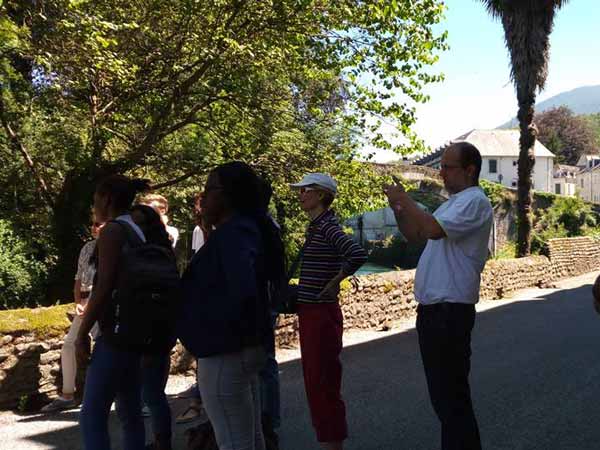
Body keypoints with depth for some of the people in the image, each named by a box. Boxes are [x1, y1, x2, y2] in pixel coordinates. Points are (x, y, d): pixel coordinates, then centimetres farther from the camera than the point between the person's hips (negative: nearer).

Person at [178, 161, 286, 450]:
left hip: (225, 354, -10)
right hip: (246, 348, 10)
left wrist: (223, 333, -20)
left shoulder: (231, 233, -19)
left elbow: (241, 290, -32)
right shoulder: (244, 227, 11)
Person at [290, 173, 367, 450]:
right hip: (309, 312, 9)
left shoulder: (327, 226, -15)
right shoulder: (315, 226, 11)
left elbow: (358, 255, -30)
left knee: (323, 383, 0)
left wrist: (334, 282, -18)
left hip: (322, 313, -9)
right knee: (313, 381, 17)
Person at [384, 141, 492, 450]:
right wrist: (398, 209, 7)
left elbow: (432, 229, -27)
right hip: (432, 308, 10)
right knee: (441, 390, 19)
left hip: (451, 310, -10)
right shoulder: (453, 203, 19)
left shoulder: (474, 201, -12)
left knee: (451, 393, -4)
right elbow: (415, 235, 22)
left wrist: (405, 200, -14)